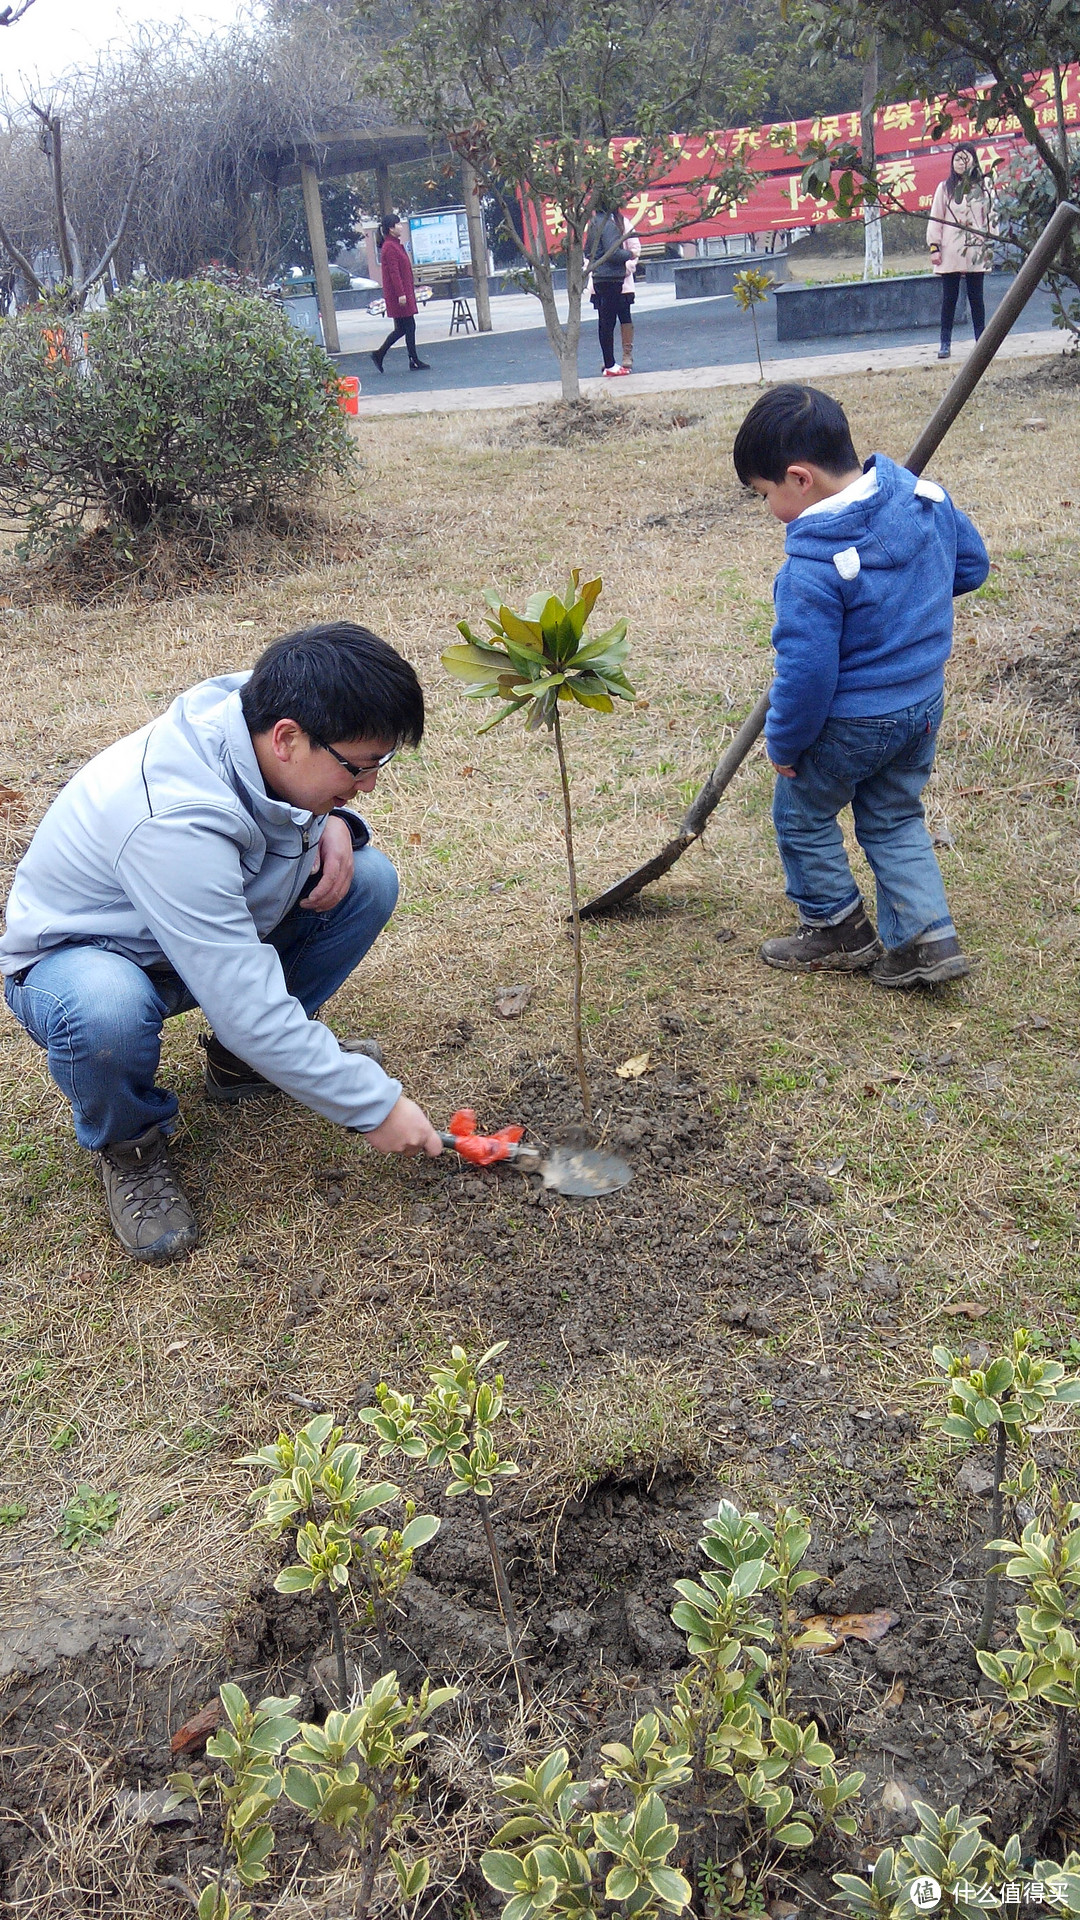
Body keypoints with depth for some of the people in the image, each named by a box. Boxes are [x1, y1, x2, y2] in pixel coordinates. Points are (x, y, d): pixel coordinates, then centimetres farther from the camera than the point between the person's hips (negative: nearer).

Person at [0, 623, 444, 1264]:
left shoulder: (258, 709, -18)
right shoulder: (174, 823, -40)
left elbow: (307, 795, 8)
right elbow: (251, 1010, -37)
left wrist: (332, 822, -17)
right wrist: (374, 1106, -28)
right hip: (77, 954, -7)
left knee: (368, 879, -12)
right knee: (106, 1012, -43)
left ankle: (242, 1061, 7)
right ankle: (130, 1144, -7)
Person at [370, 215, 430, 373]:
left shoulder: (396, 244, 17)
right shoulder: (389, 247, -15)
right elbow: (394, 272, -20)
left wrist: (410, 289, 24)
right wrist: (401, 294, -24)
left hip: (405, 292, 10)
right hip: (398, 293, -10)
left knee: (402, 328, 11)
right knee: (409, 327, -5)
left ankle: (379, 354, 14)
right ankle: (414, 361, 2)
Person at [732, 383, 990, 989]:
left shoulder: (814, 567, -29)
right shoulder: (924, 496, -8)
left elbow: (806, 673, -25)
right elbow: (973, 564, 9)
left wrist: (785, 741, -10)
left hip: (850, 724, -7)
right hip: (926, 701, 7)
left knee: (802, 815, 18)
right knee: (896, 819, 23)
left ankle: (839, 930, 30)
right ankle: (926, 937, 20)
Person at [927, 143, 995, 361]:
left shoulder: (982, 187, 9)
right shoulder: (944, 187, 6)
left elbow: (989, 217, 10)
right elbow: (935, 218, 4)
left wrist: (989, 244, 4)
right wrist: (934, 246, -4)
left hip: (975, 252, 1)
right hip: (950, 252, -1)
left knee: (976, 297, 4)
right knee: (949, 298, 0)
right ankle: (945, 343, 4)